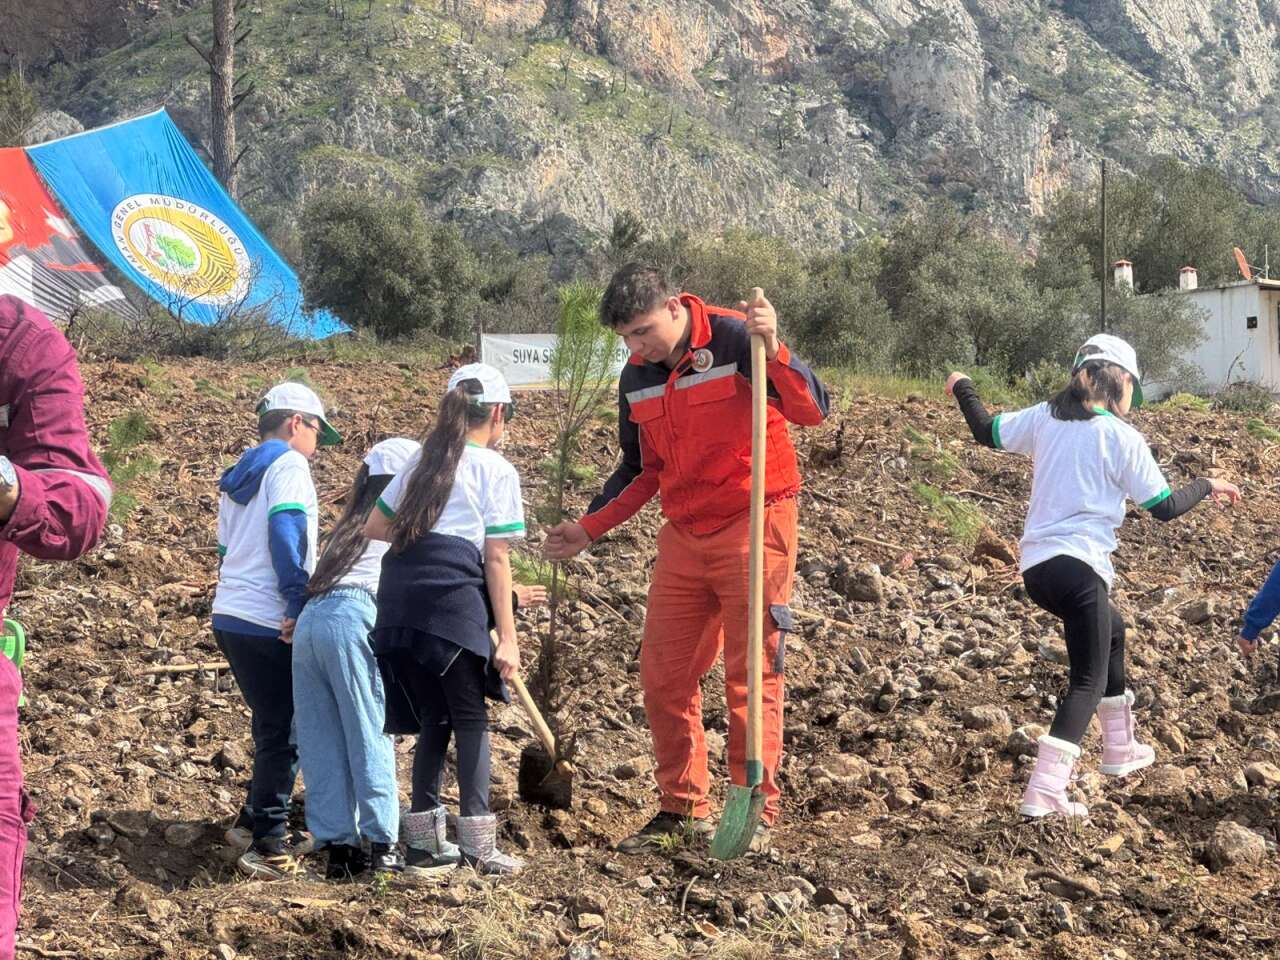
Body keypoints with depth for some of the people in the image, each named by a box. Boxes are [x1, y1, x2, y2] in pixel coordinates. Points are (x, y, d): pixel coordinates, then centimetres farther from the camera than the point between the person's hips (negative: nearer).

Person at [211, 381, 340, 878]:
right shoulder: (288, 466, -6)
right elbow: (286, 534, -20)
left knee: (272, 726, 20)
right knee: (284, 732, -3)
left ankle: (258, 822, 26)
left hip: (228, 615, 9)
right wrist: (298, 604, -22)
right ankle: (268, 845, -2)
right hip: (269, 623, -9)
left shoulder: (238, 478, 20)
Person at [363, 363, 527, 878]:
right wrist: (507, 637, -3)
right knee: (470, 718, 4)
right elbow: (496, 557, -3)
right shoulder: (497, 470, 4)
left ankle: (425, 840, 12)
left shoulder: (423, 460, 21)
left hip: (399, 597, 6)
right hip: (453, 599, -5)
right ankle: (477, 842, 1)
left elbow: (374, 527, 21)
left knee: (432, 719, 14)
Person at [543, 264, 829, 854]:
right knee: (662, 676, 6)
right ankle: (683, 807, 18)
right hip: (684, 537, 7)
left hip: (752, 528, -7)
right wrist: (588, 528, 9)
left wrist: (772, 351, -36)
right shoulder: (636, 379, 6)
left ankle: (757, 814, 6)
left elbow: (811, 410, -21)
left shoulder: (733, 339, -14)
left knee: (751, 677, -3)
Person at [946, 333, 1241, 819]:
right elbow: (1165, 507, -3)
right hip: (1079, 566, -7)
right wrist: (1207, 486, 16)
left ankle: (1121, 748, 41)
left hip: (1034, 565, 7)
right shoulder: (1122, 437, -6)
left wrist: (963, 389, 36)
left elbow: (987, 431, 18)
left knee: (1111, 630, 32)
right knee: (1088, 681, -2)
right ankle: (1043, 794, -17)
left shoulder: (1046, 417, 8)